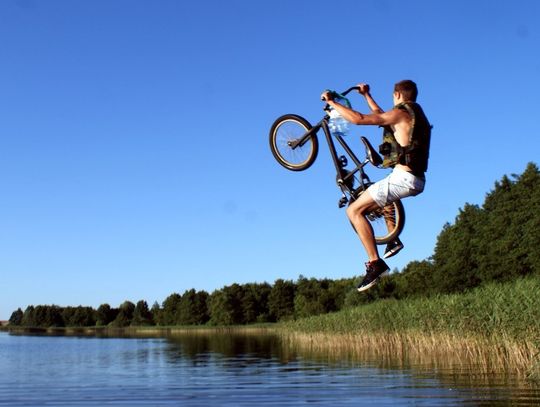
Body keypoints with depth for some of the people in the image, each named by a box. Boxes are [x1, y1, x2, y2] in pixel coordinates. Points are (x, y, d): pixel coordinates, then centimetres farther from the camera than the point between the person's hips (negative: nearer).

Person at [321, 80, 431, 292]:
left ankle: (375, 263, -16)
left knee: (354, 210, -8)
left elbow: (359, 119, -15)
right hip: (418, 180, 10)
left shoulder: (401, 113, -9)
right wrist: (366, 96, 44)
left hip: (404, 178, -10)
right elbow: (381, 116, 36)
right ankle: (393, 240, 26)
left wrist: (332, 102, -5)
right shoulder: (416, 115, 20)